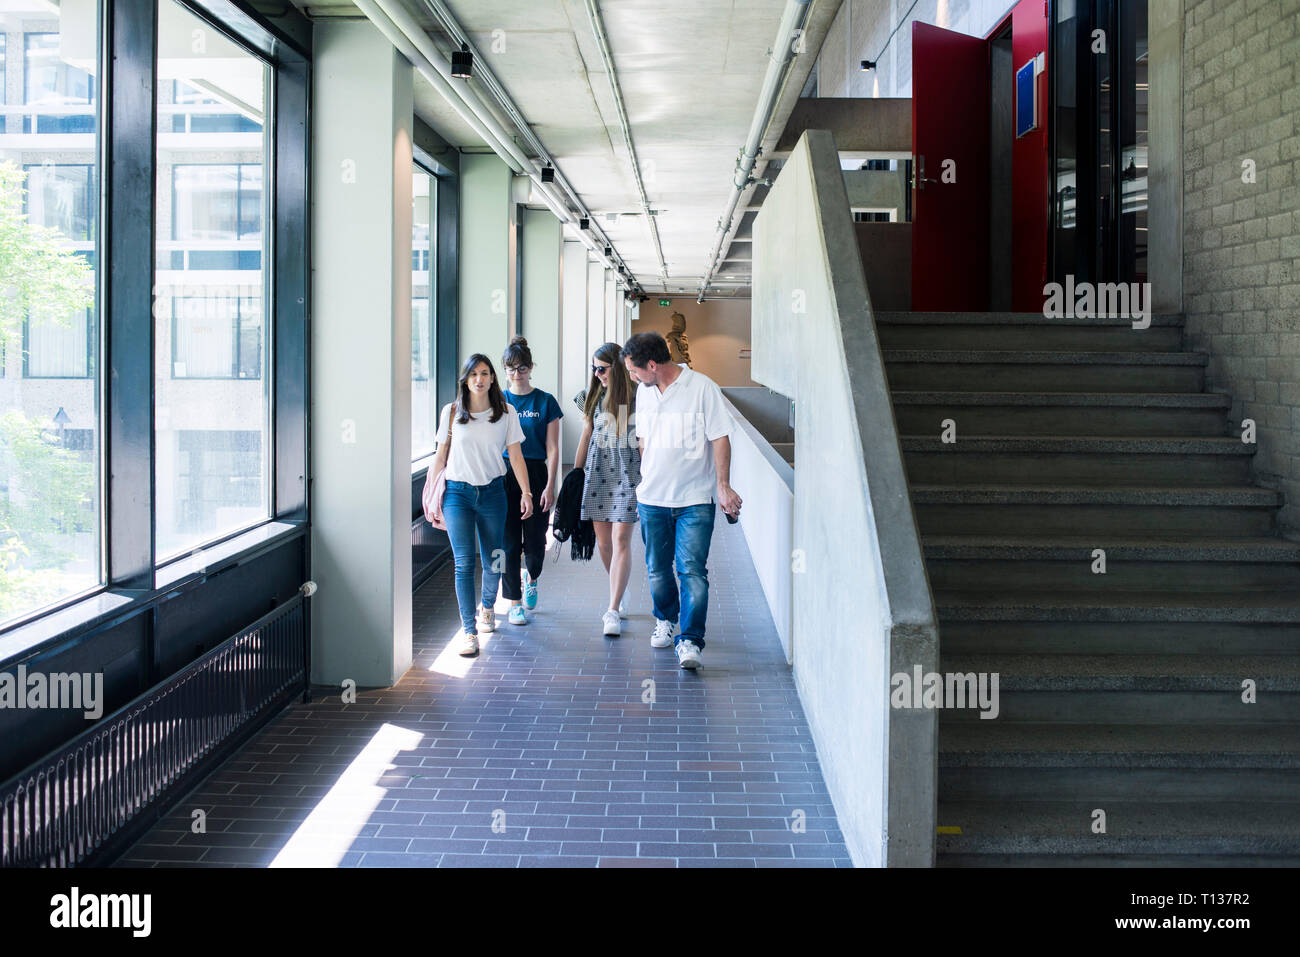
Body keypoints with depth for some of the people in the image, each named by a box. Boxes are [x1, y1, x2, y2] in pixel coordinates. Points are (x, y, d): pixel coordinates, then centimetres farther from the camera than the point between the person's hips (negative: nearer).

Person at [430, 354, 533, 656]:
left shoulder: (506, 413, 4)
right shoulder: (451, 412, 3)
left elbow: (515, 456, 5)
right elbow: (440, 456, 8)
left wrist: (526, 492, 1)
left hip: (492, 492, 1)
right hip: (457, 493, -1)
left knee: (493, 561, 7)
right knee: (464, 562, -7)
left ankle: (487, 608, 37)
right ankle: (468, 632, -5)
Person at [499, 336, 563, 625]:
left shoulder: (545, 402, 2)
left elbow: (552, 449, 1)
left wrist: (550, 486, -7)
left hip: (535, 474, -1)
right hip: (503, 476, 1)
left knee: (535, 542, 0)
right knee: (509, 542, 1)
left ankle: (531, 577, 34)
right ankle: (514, 603, 12)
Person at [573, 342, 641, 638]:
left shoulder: (637, 397, -4)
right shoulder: (593, 396, 9)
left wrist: (645, 476, -5)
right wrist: (575, 474, 16)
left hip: (627, 472, -4)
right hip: (597, 471, 5)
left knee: (620, 539, -10)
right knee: (602, 541, 6)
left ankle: (613, 611, -9)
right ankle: (619, 596, 26)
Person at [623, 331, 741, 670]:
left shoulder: (702, 387, -9)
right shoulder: (644, 391, 9)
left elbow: (720, 438, -8)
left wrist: (724, 486, -12)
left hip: (695, 499, -5)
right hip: (652, 498, 5)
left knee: (692, 570, -11)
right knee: (657, 569, 12)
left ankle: (690, 641, -10)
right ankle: (665, 619, 35)